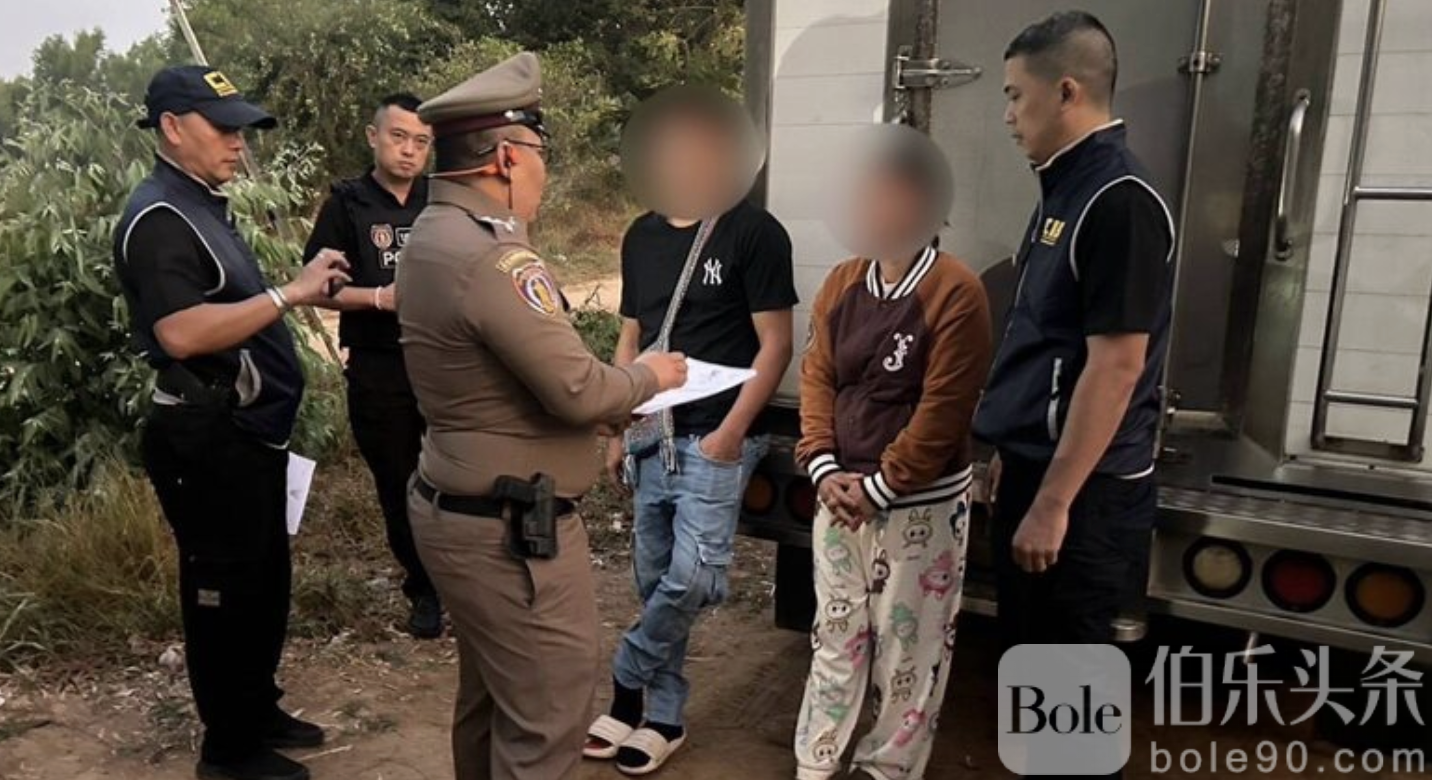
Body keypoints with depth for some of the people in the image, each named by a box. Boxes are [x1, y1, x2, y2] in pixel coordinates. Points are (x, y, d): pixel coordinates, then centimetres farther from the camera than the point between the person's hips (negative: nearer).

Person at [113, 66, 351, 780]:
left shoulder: (202, 207, 15)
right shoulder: (159, 217, -16)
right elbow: (181, 333, -29)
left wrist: (306, 290, 10)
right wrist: (289, 293, -27)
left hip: (245, 432, 10)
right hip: (207, 440, -10)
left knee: (265, 581, 19)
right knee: (224, 591, 3)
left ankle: (260, 710, 36)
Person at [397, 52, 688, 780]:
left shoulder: (432, 234, 8)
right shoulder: (490, 255, -24)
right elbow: (578, 391, -23)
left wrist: (605, 406, 9)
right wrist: (648, 376, -3)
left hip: (459, 510, 10)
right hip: (510, 530, -10)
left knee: (489, 693, 24)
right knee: (545, 716, 3)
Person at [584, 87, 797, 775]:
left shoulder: (753, 232, -7)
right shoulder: (641, 237, 11)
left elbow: (775, 345, -9)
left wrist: (730, 432, -15)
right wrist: (618, 429, 11)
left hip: (716, 437, -5)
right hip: (654, 436, 6)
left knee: (693, 578, -13)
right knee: (656, 582, 10)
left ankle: (627, 684, 12)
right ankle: (662, 717, 25)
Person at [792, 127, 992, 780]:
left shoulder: (956, 292, -13)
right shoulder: (842, 284, 5)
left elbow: (944, 410, -15)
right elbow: (816, 378, 6)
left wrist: (879, 486, -14)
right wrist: (824, 468, -6)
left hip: (922, 505, -5)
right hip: (840, 495, 6)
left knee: (909, 647, 8)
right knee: (835, 634, 16)